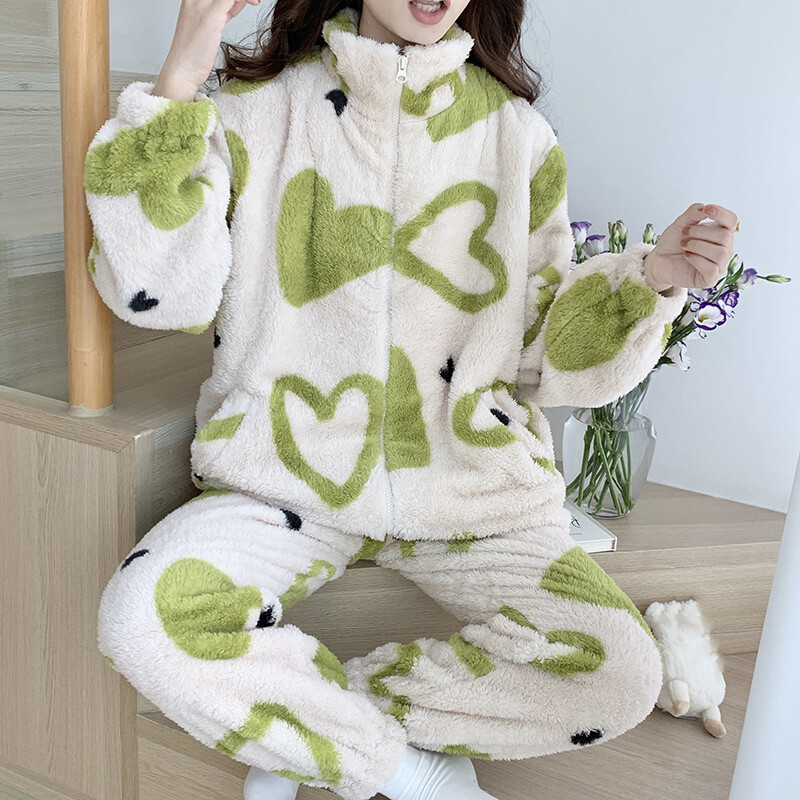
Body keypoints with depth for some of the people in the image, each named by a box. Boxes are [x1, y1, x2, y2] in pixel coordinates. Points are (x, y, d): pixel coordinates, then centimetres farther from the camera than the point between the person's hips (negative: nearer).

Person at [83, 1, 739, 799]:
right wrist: (177, 82, -15)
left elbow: (543, 355, 7)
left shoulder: (516, 134, 7)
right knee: (144, 615, -28)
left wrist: (650, 279, -10)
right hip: (291, 475, -1)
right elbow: (161, 289, -10)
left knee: (621, 674, -19)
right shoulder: (258, 108, 3)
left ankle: (301, 723, -5)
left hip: (471, 489, 2)